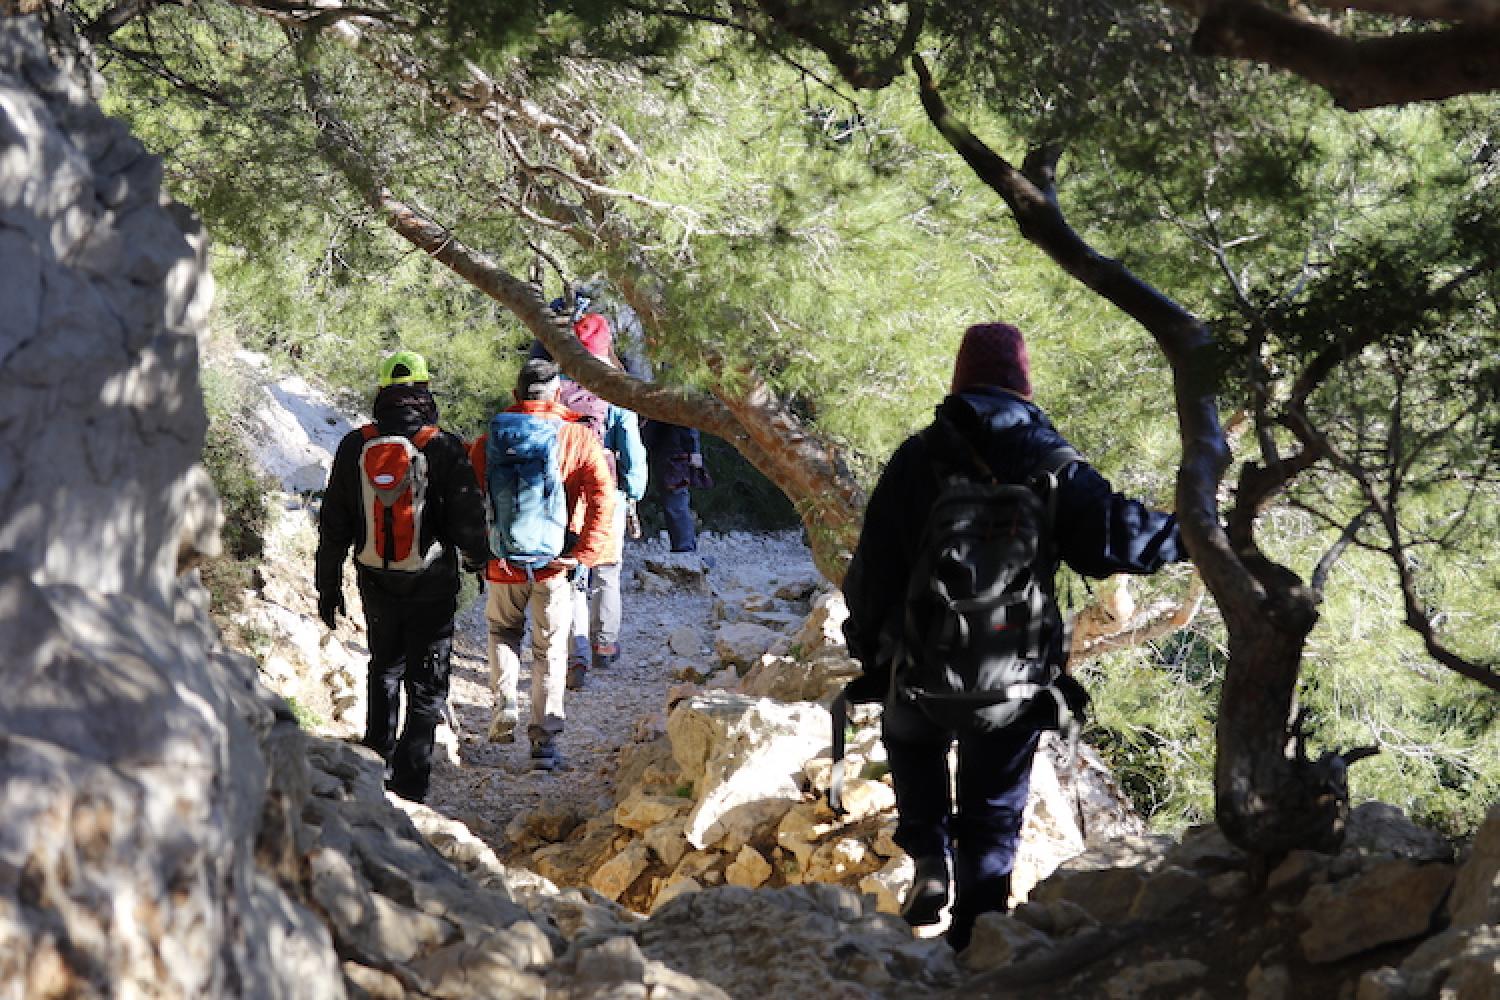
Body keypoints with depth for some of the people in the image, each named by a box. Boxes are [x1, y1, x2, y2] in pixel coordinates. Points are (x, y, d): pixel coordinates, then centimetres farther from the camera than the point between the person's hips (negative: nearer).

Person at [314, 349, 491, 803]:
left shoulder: (354, 447, -5)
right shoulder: (444, 449, -15)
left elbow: (333, 526, 1)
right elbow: (468, 523, -9)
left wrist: (328, 585, 12)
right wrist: (481, 556, 13)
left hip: (375, 583, 3)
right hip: (431, 586, -3)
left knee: (384, 669, 26)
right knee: (426, 688, 4)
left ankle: (378, 761, 32)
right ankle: (409, 785, 1)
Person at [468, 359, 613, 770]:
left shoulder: (490, 440, -1)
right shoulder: (579, 436, -4)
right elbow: (603, 495, -14)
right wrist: (585, 552, -11)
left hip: (504, 562, 1)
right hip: (554, 563, -1)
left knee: (503, 631, 27)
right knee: (550, 650, 10)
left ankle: (505, 710, 12)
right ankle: (544, 741, 9)